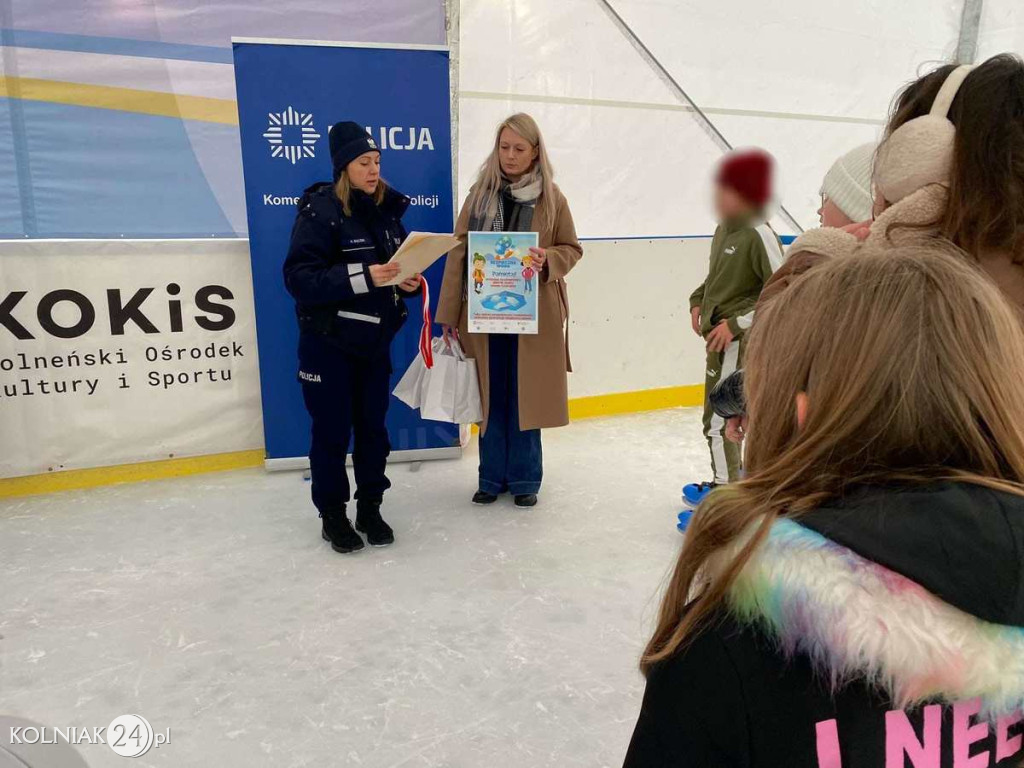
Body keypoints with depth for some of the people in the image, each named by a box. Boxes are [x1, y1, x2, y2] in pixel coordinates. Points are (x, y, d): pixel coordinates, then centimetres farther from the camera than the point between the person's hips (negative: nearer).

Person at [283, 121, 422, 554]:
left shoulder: (386, 209, 5)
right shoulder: (320, 210, -12)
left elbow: (400, 264, 15)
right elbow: (298, 277, -21)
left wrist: (409, 283, -7)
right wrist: (361, 277, -29)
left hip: (375, 341, 5)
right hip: (328, 344, -5)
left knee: (373, 427, 11)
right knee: (332, 431, 5)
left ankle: (370, 509, 28)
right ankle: (332, 516, 23)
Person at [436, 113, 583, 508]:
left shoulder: (552, 198, 1)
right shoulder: (480, 194, 3)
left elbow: (572, 249, 6)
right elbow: (458, 253, 0)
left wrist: (547, 261, -17)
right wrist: (448, 313, -4)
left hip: (533, 314, -1)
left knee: (525, 397, 7)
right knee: (491, 398, 9)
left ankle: (525, 478, 22)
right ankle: (492, 477, 23)